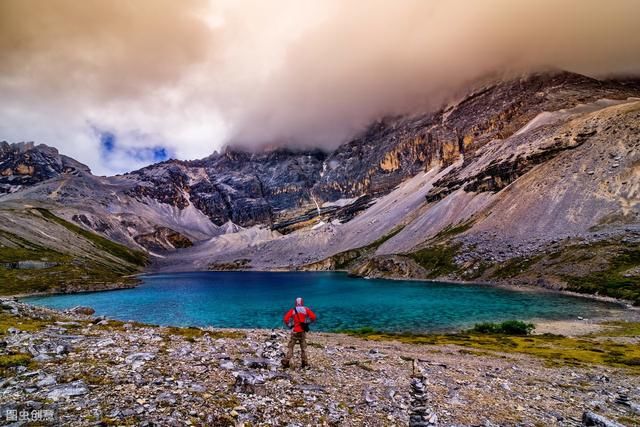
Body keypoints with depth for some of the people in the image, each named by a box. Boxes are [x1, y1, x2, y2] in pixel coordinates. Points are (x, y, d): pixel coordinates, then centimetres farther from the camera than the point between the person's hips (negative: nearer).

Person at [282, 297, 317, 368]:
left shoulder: (292, 310, 0)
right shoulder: (306, 309, 2)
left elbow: (286, 319, -9)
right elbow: (313, 317, -6)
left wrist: (289, 325, 5)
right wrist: (308, 322, 9)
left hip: (295, 331, -1)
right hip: (302, 331, 1)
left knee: (290, 347, 5)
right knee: (303, 347, 12)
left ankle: (286, 362, 0)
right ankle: (305, 363, 14)